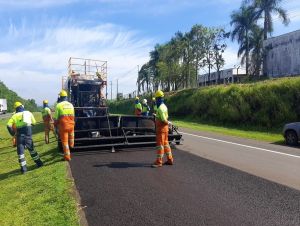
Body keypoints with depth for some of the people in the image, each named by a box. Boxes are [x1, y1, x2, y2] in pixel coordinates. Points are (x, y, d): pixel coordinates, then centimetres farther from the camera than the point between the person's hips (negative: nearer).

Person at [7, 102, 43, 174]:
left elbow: (9, 125, -7)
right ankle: (39, 163, 23)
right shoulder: (29, 113, 7)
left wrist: (12, 133, 5)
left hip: (20, 134, -2)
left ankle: (23, 168, 5)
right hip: (28, 133, 2)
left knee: (20, 151, 6)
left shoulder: (15, 115, 3)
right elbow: (34, 123, 10)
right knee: (31, 149, 18)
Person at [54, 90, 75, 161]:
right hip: (71, 125, 3)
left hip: (63, 125, -3)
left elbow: (56, 117, -4)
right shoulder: (71, 105, 6)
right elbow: (73, 116, 10)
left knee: (65, 141, 5)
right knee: (70, 137, 25)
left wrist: (55, 125, 11)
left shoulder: (59, 105, -6)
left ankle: (67, 156, 8)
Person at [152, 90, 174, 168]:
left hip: (161, 128, -10)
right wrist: (155, 115, 20)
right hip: (164, 127, 10)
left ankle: (159, 162, 2)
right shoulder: (164, 106, 11)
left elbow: (164, 119, -23)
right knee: (165, 143, 15)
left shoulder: (160, 108, -19)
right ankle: (170, 160, 23)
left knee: (160, 144, -4)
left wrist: (168, 122, -4)